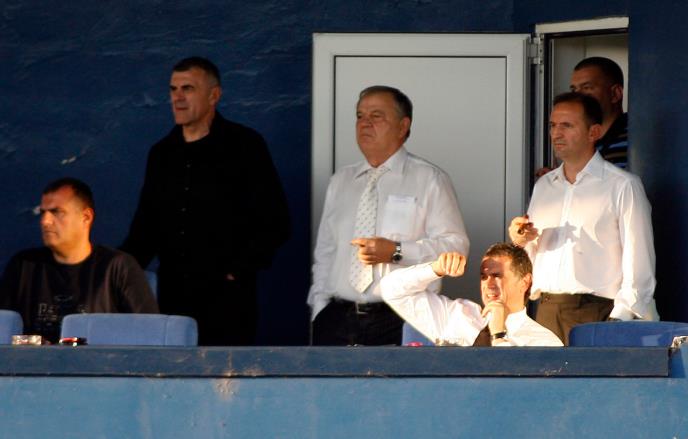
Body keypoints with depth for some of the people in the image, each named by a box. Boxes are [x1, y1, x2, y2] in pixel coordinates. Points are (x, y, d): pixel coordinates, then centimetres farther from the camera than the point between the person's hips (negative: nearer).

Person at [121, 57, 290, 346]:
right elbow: (145, 227, 19)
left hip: (226, 300, -5)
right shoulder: (162, 154, 15)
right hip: (173, 297, 5)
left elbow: (274, 224, -3)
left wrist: (238, 272, -9)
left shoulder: (244, 146, 0)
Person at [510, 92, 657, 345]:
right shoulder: (543, 186, 19)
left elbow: (639, 265, -5)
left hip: (595, 313, -5)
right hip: (547, 311, 5)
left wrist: (619, 320, -13)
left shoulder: (623, 186, 0)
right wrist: (521, 242, 3)